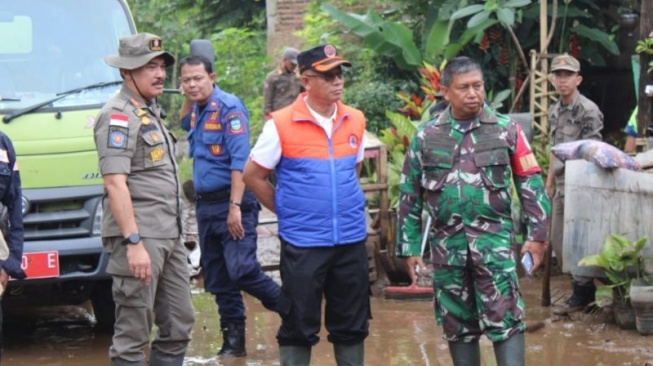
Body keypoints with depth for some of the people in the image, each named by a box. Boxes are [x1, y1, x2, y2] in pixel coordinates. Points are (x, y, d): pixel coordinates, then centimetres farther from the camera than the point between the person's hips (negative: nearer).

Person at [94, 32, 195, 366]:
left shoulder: (151, 111, 18)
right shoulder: (119, 116, -11)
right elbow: (115, 184, -18)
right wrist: (133, 242, -24)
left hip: (169, 235, 10)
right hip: (140, 238, -10)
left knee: (179, 325, 13)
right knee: (133, 335, -6)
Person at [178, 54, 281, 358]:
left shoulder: (228, 107, -12)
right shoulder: (198, 111, 12)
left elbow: (240, 160, -18)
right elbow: (184, 125, 37)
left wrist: (235, 207, -24)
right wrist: (187, 100, 16)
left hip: (231, 200, -8)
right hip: (205, 204, 8)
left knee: (242, 270, -17)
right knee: (217, 279, 9)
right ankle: (233, 340, 16)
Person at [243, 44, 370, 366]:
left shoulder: (355, 121, 5)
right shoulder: (282, 125, -9)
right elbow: (253, 176, -2)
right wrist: (286, 210, 1)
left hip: (351, 239, 4)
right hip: (303, 242, -4)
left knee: (352, 325, 11)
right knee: (299, 327, 3)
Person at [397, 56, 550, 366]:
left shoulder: (506, 130, 1)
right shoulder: (426, 137, 5)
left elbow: (530, 184, 4)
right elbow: (410, 196, 9)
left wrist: (537, 235, -2)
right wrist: (410, 247, 6)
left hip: (494, 240, -2)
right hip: (448, 244, 2)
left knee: (506, 320, -8)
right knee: (458, 326, 10)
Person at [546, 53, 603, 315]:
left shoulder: (588, 111, -11)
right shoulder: (555, 111, 14)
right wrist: (549, 182, 20)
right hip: (562, 185, 9)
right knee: (558, 241, 12)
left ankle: (581, 293, 6)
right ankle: (584, 288, 22)